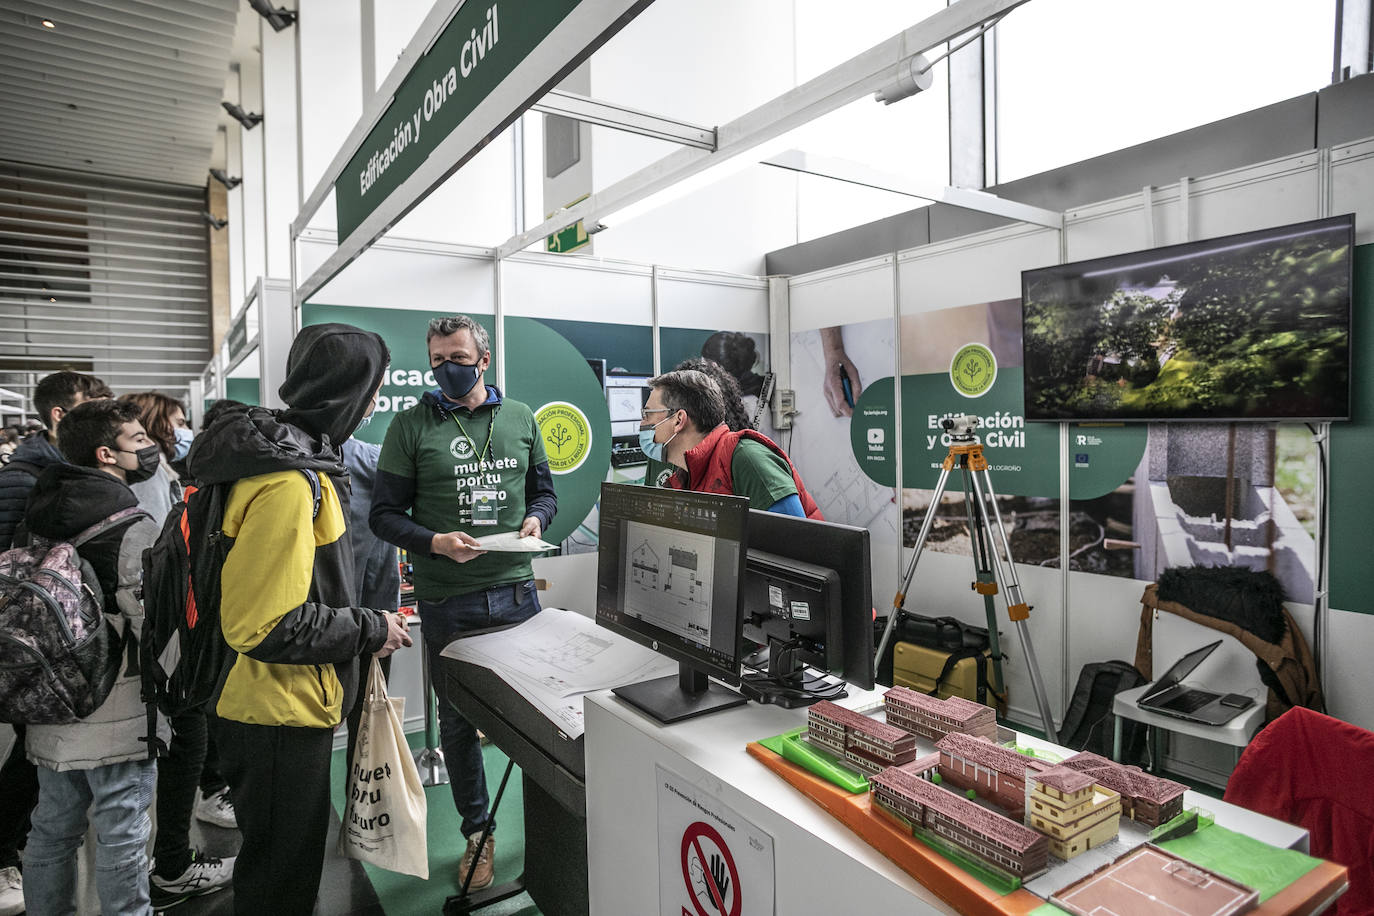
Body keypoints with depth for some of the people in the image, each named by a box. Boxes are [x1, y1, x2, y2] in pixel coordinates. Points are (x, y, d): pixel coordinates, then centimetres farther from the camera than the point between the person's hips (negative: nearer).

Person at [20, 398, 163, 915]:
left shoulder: (42, 514, 7)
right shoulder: (131, 526, -18)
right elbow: (155, 622, -22)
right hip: (116, 713, -8)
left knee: (52, 828, 21)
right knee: (121, 835, 5)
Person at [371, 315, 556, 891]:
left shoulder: (520, 418, 7)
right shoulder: (411, 426, -1)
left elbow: (544, 491, 15)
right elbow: (385, 513, -1)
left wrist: (536, 519, -6)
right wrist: (435, 542, -17)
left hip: (516, 590, 2)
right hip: (446, 600, -1)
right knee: (457, 720, 13)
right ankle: (477, 832, 33)